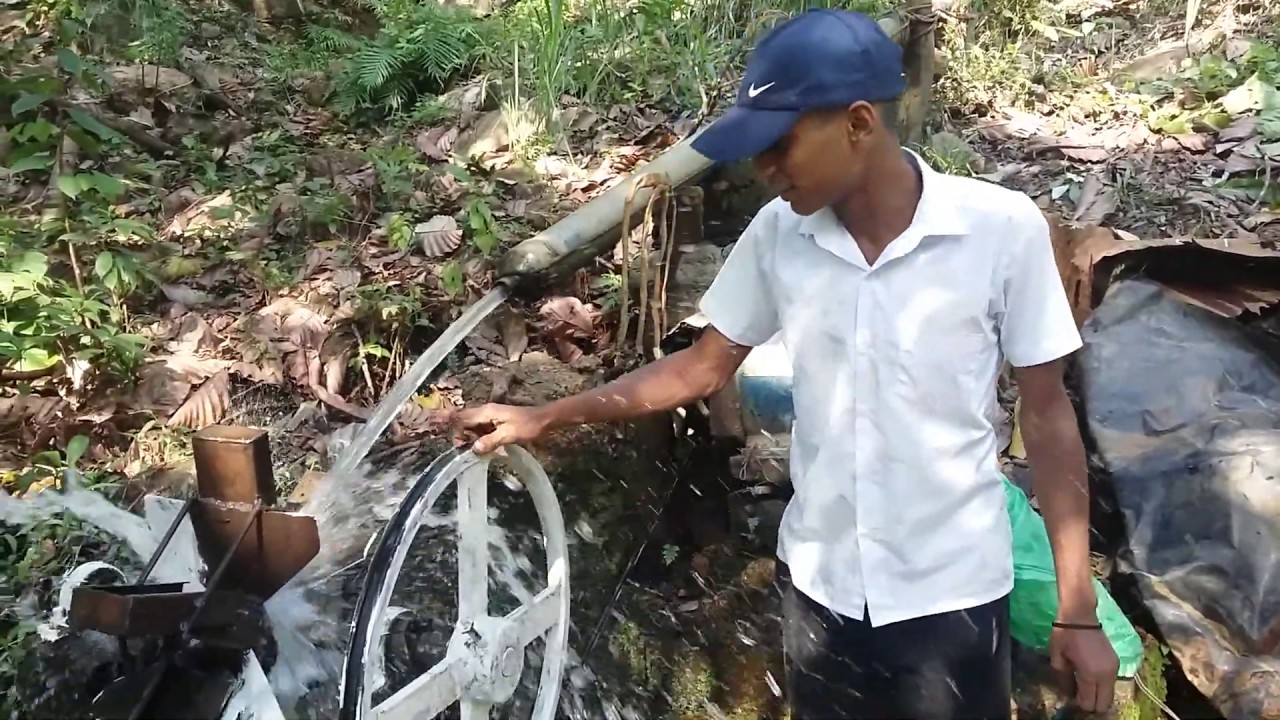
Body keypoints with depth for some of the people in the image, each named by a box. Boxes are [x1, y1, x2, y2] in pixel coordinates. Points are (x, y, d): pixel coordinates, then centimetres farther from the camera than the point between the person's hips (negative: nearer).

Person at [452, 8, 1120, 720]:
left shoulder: (1003, 229, -16)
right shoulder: (778, 234, -7)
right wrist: (543, 418, 1)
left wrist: (1079, 608, -6)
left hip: (952, 594, -3)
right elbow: (704, 365, 4)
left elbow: (1047, 413, -8)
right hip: (818, 584, 3)